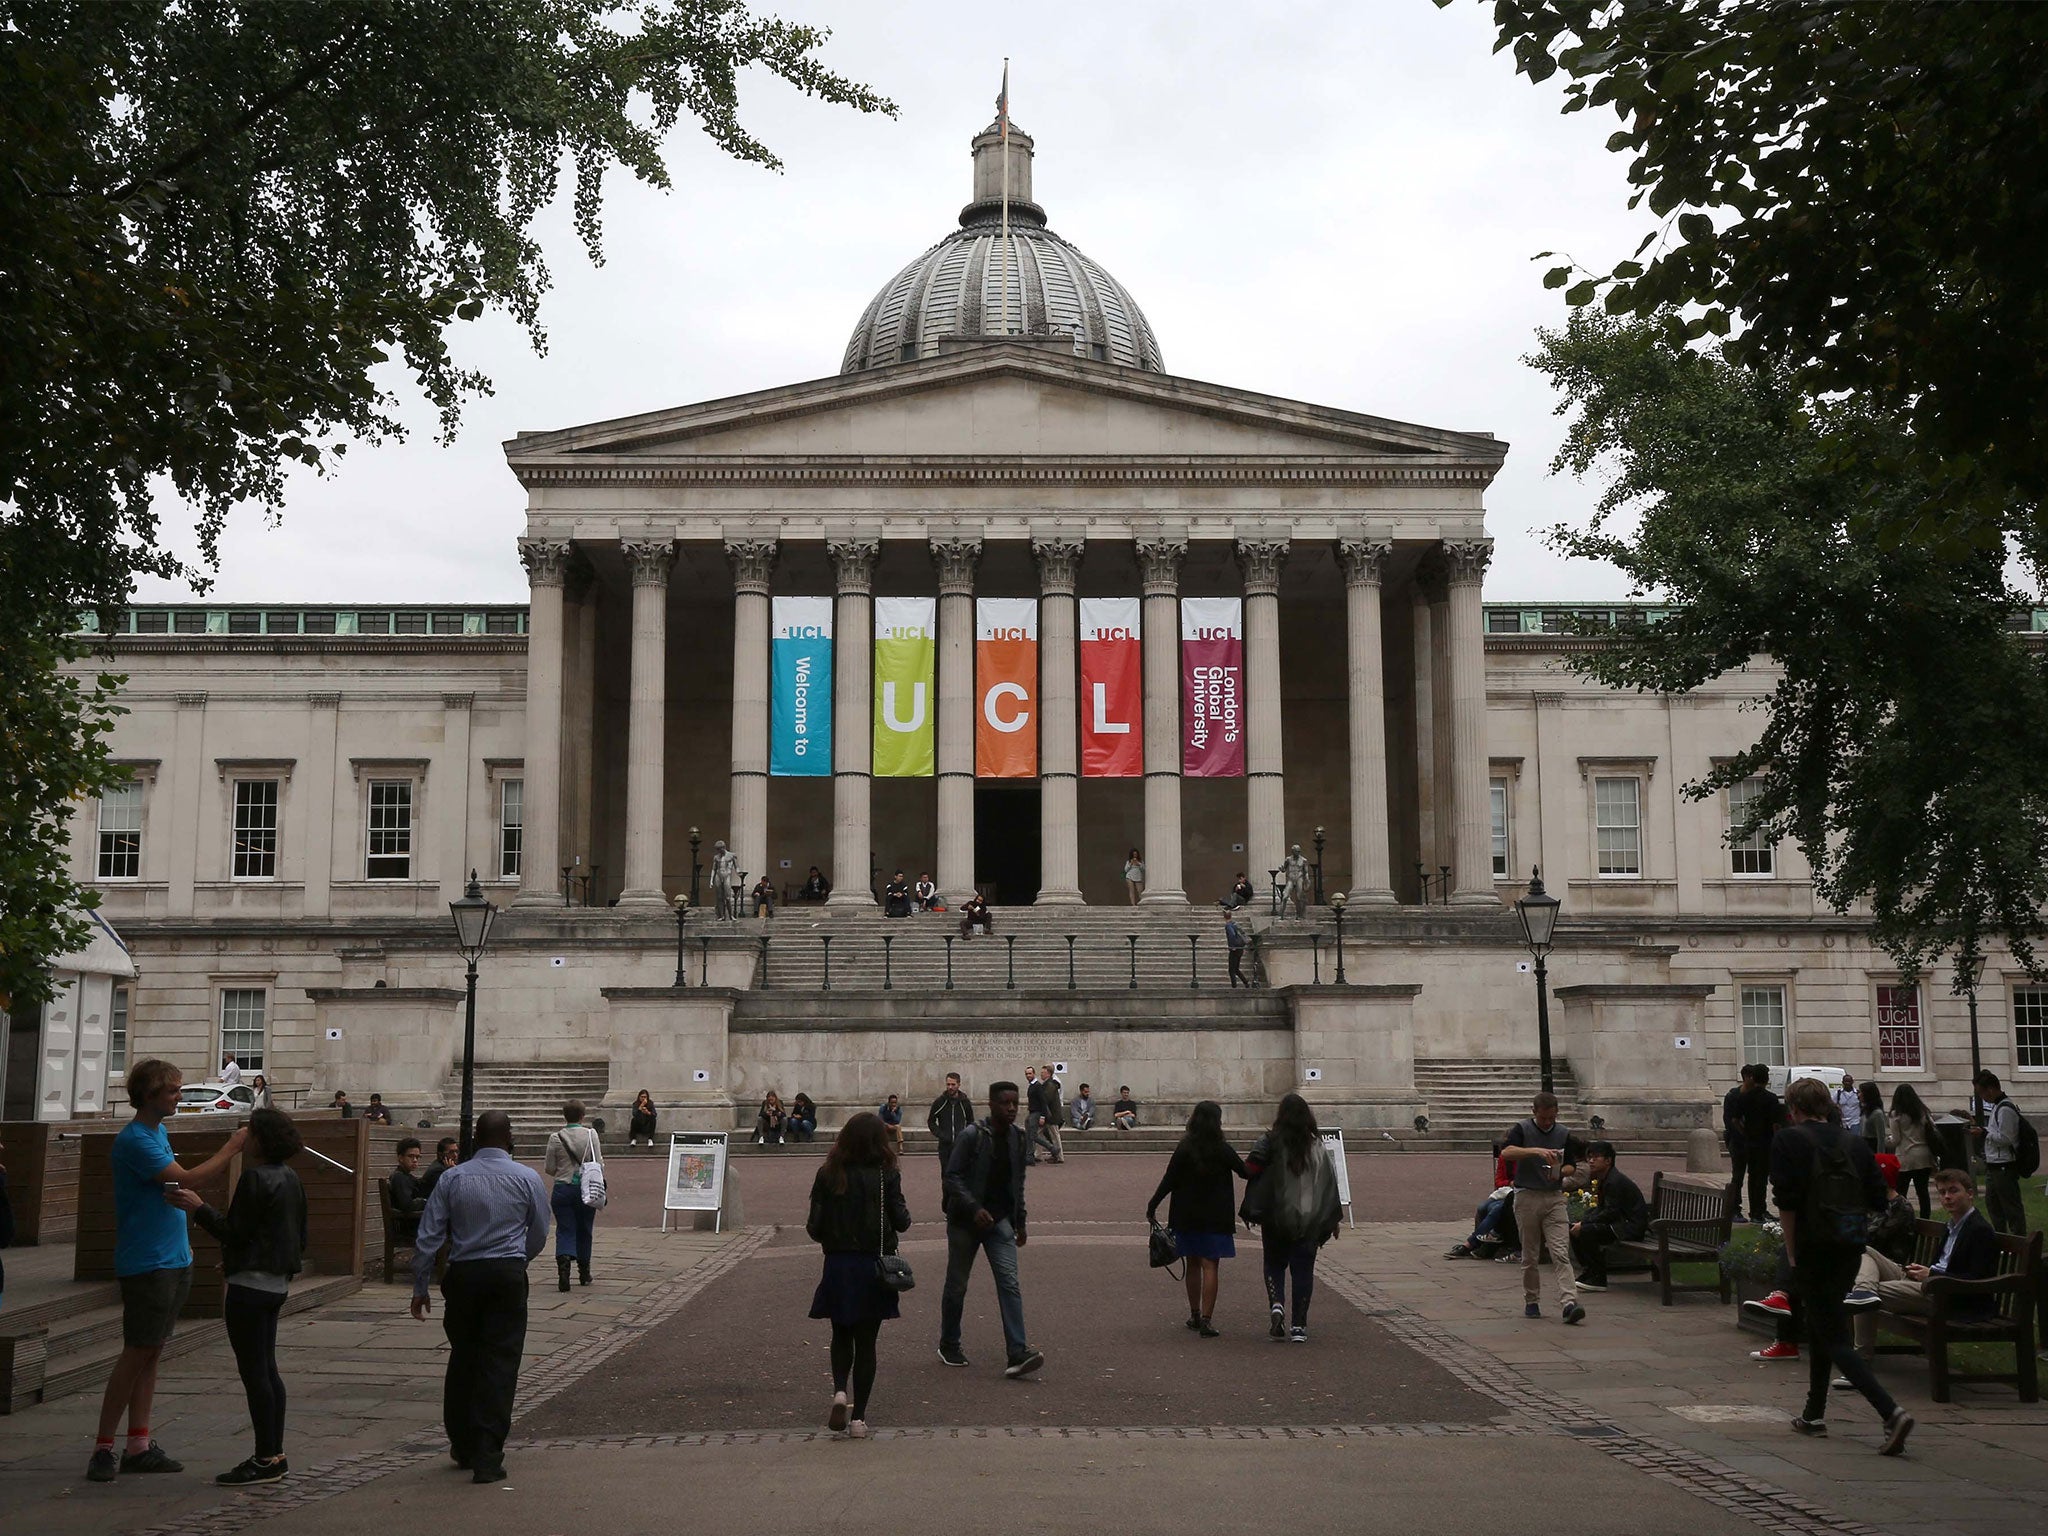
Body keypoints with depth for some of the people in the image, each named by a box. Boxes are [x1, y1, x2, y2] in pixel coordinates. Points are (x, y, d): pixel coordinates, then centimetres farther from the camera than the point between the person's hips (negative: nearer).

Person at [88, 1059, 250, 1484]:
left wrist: (191, 1200, -3)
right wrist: (232, 1147, -14)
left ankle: (139, 1445, 13)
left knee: (151, 1353, 9)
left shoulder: (158, 1132, 14)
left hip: (174, 1259, 9)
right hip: (146, 1263, -9)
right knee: (137, 1354, -6)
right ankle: (103, 1448, 1)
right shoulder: (134, 1139, -16)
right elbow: (187, 1179, -21)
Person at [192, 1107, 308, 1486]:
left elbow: (235, 1231, -15)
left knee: (254, 1372, -4)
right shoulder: (291, 1179, 11)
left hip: (251, 1284, -9)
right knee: (267, 1369, 13)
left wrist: (200, 1208, -6)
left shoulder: (255, 1178, -16)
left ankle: (265, 1459, -1)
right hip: (278, 1283, 9)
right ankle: (275, 1454, 17)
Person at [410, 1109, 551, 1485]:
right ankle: (487, 1458, -5)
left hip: (463, 1275, 2)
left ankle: (462, 1446, 27)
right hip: (508, 1274, -2)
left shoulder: (452, 1178, 0)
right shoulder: (528, 1179, -1)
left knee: (462, 1358, 16)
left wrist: (420, 1288, 5)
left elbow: (429, 1237, -1)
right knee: (500, 1361, 0)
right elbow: (539, 1236, 7)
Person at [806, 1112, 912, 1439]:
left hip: (838, 1265, 1)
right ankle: (858, 1417, 7)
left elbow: (815, 1227, -5)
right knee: (866, 1341, 8)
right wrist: (904, 1212, 13)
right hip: (875, 1266, -1)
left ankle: (840, 1391, -4)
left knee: (841, 1336, 19)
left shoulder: (828, 1175, -5)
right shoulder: (886, 1175, -9)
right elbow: (901, 1222, -8)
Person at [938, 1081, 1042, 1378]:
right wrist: (974, 1209, -26)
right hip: (965, 1220, -4)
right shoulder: (972, 1136, -13)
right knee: (957, 1284, 9)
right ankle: (949, 1345, 28)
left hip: (1000, 1220, 4)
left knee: (1009, 1283, -11)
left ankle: (1017, 1353, -17)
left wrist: (1020, 1222, 16)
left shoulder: (1018, 1137, 5)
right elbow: (952, 1177, -14)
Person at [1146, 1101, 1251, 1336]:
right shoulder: (1223, 1150, -9)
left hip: (1187, 1216, 2)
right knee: (1210, 1266, -2)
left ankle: (1195, 1315, 24)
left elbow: (1169, 1180, -5)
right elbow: (1246, 1173, 1)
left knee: (1193, 1264, 15)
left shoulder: (1184, 1148, -5)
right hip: (1215, 1217, -2)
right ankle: (1206, 1320, -9)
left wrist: (1152, 1206, 3)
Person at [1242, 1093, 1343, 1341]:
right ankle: (1298, 1326, 5)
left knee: (1275, 1264, 15)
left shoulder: (1270, 1142, -7)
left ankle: (1276, 1303, -9)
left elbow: (1250, 1169, -19)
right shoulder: (1319, 1147, 1)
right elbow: (1330, 1184, 4)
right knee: (1303, 1269, 7)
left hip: (1276, 1217, -1)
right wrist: (1335, 1218, 12)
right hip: (1309, 1220, 2)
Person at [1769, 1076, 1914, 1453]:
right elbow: (1876, 1199, 5)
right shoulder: (1854, 1142, 8)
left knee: (1834, 1338, -5)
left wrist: (1792, 1254, -7)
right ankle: (1814, 1414, 28)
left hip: (1813, 1250, -6)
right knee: (1819, 1326, 22)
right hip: (1850, 1251, 6)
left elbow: (1787, 1202, -14)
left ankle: (1891, 1412, -22)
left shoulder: (1787, 1141, -7)